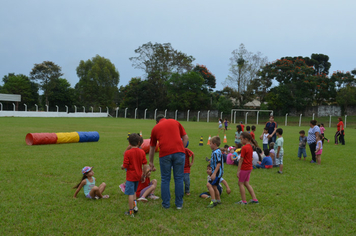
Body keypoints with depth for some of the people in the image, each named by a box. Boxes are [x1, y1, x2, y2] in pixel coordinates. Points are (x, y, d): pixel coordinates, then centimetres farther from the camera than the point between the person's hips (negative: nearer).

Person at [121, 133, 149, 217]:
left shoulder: (127, 153, -14)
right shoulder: (142, 152, -2)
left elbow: (125, 166, -15)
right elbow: (145, 165, -1)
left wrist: (122, 166, 8)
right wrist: (144, 175, 11)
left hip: (130, 176, -5)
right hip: (138, 176, 5)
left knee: (130, 194, 1)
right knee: (133, 191, 24)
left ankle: (131, 212, 7)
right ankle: (135, 205, 13)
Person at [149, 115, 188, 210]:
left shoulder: (155, 128, 20)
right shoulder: (175, 122, 21)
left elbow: (152, 148, 27)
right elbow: (185, 137, 13)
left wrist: (151, 163, 36)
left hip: (165, 154, 0)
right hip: (179, 152, 1)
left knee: (165, 179, 12)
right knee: (179, 178, 10)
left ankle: (166, 204, 17)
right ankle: (179, 204, 15)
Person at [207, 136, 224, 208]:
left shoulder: (216, 152, -19)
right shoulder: (214, 152, 13)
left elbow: (219, 163, -24)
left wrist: (214, 173, -26)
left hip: (217, 172, -11)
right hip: (215, 172, 11)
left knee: (209, 185, -16)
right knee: (214, 186, 17)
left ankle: (213, 201, -14)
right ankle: (218, 200, 31)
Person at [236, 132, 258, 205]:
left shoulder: (244, 148, -18)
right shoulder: (250, 147, 9)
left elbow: (241, 160, -18)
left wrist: (238, 170, -14)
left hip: (244, 168, -8)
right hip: (249, 168, 8)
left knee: (240, 183, 4)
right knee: (246, 183, 16)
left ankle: (244, 201, 9)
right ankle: (254, 199, 16)